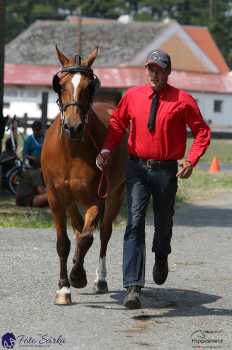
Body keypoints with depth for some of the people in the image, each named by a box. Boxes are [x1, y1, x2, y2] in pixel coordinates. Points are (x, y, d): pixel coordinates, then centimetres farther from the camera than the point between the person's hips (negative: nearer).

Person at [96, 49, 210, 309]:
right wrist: (107, 150, -5)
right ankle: (133, 287, -15)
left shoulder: (183, 101, -5)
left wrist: (191, 161, -14)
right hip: (137, 167, 0)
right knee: (135, 222, -11)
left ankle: (161, 257, 52)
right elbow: (117, 123, 12)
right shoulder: (132, 96, 2)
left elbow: (202, 132, -1)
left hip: (167, 170, 0)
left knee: (163, 221, 16)